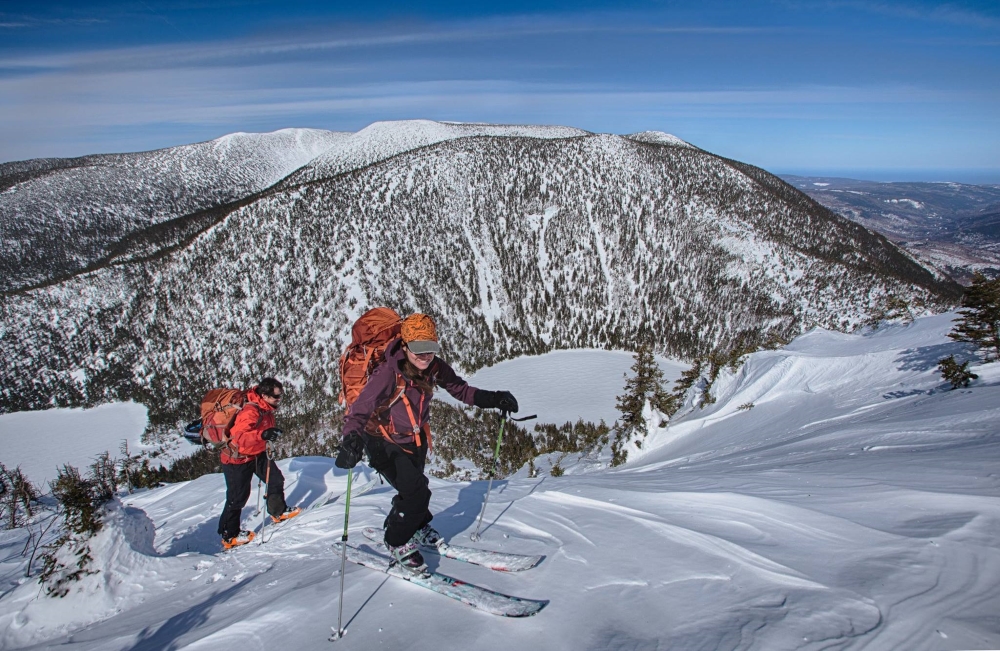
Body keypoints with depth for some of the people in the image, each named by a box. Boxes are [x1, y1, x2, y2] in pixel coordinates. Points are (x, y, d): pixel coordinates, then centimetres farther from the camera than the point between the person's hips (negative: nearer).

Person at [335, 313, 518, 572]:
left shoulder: (434, 367, -17)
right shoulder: (388, 373, -33)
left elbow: (461, 389, -5)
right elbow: (360, 409, -39)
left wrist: (493, 399, -17)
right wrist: (351, 440, -57)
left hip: (415, 438, 6)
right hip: (384, 443, -6)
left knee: (414, 489, 22)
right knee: (416, 492, -15)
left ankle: (416, 528, 52)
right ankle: (397, 542, 12)